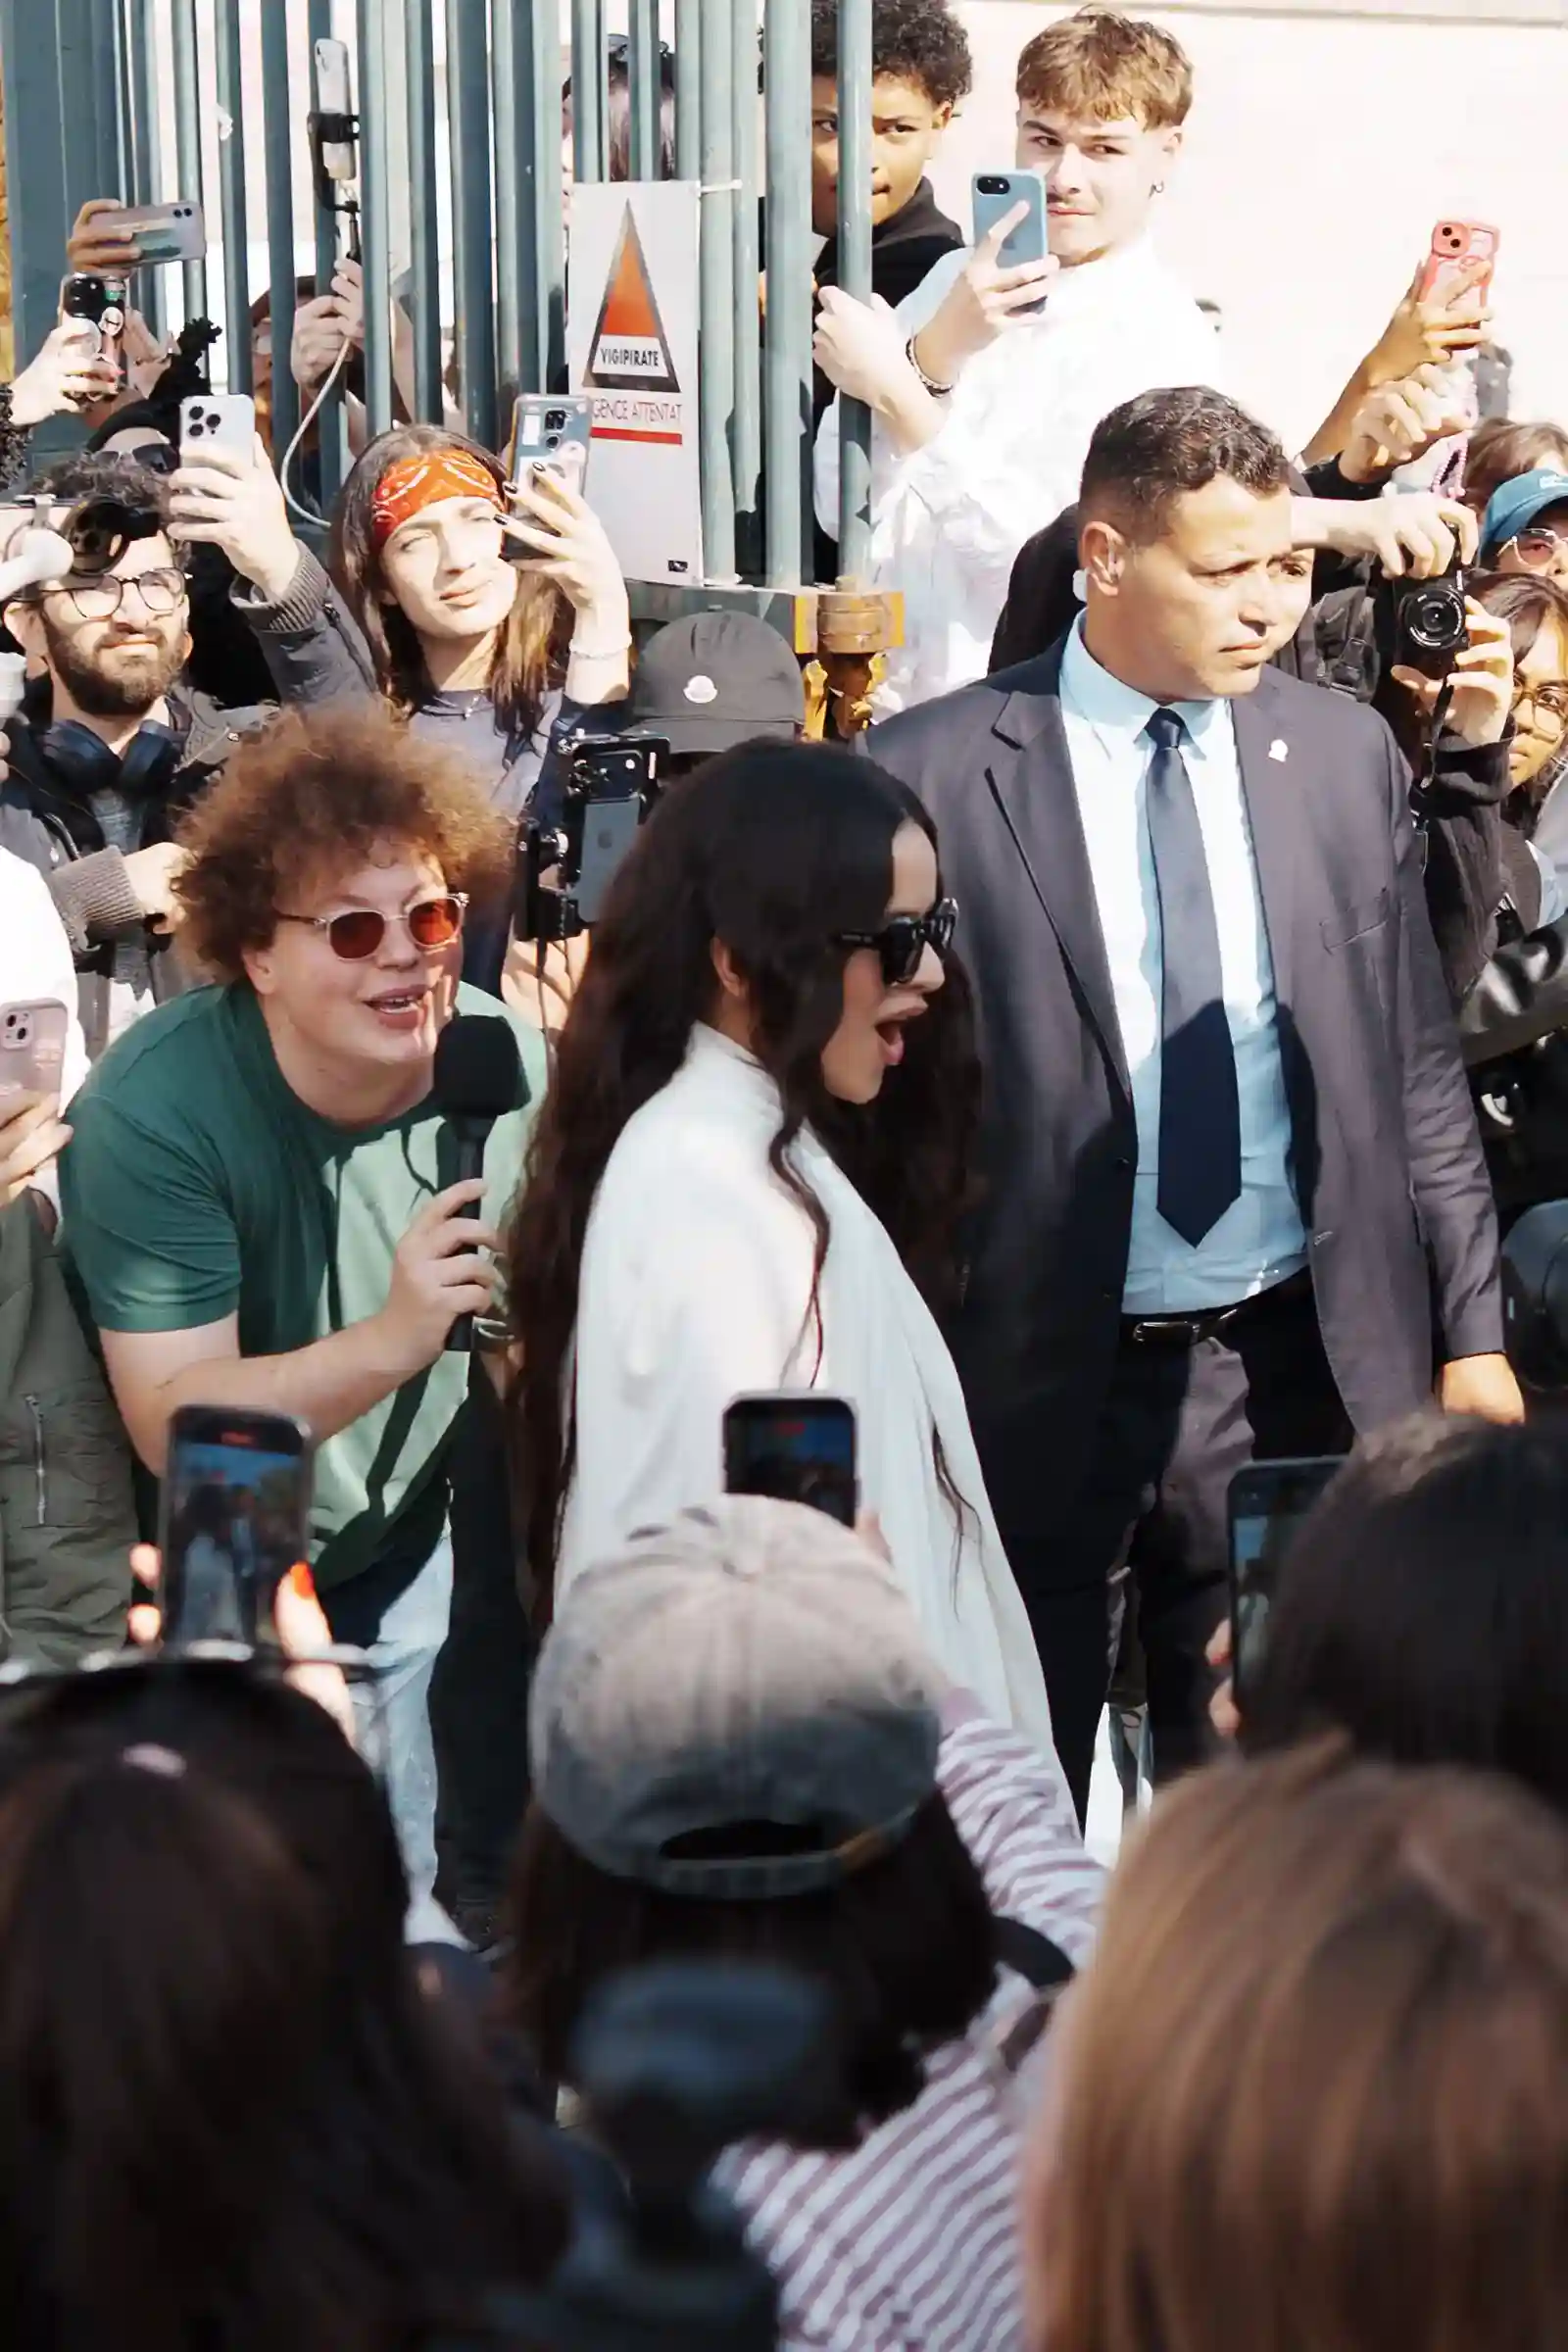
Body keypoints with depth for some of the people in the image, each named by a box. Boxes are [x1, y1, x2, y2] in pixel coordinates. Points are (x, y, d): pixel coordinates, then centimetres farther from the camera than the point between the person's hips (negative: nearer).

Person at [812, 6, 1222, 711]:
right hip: (883, 698, 4)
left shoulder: (1164, 339, -5)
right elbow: (840, 507, 2)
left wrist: (896, 390, -14)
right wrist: (937, 347, -11)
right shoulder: (960, 279, 10)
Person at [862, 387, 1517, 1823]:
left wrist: (1471, 1331, 7)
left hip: (1293, 1374, 3)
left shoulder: (1346, 755, 6)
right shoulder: (931, 776, -7)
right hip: (1032, 1383, -3)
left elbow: (1418, 1072, 11)